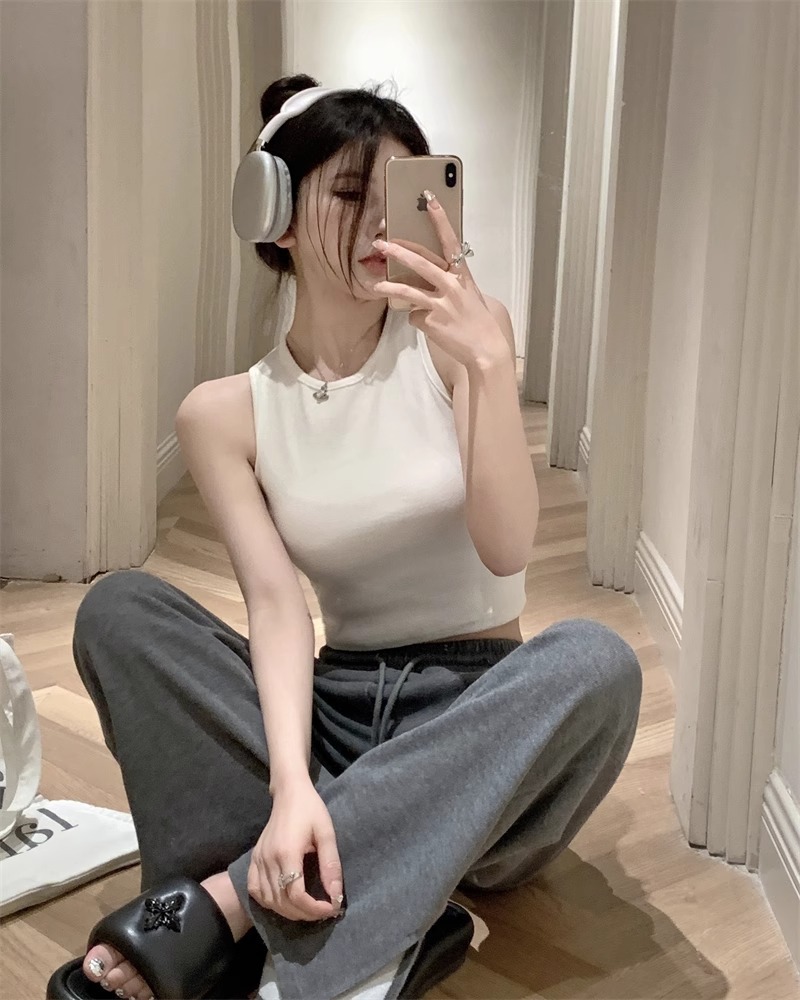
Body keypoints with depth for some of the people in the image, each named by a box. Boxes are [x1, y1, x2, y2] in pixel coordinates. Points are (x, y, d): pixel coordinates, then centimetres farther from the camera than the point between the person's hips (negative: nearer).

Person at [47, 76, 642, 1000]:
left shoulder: (459, 338, -3)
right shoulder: (225, 414, 0)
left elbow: (505, 551, -13)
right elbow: (277, 604, -12)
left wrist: (490, 361, -26)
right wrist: (290, 782, -30)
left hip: (482, 715, 0)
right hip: (334, 711, 1)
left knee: (594, 658, -33)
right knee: (118, 607, -19)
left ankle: (220, 906, -31)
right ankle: (381, 924, -30)